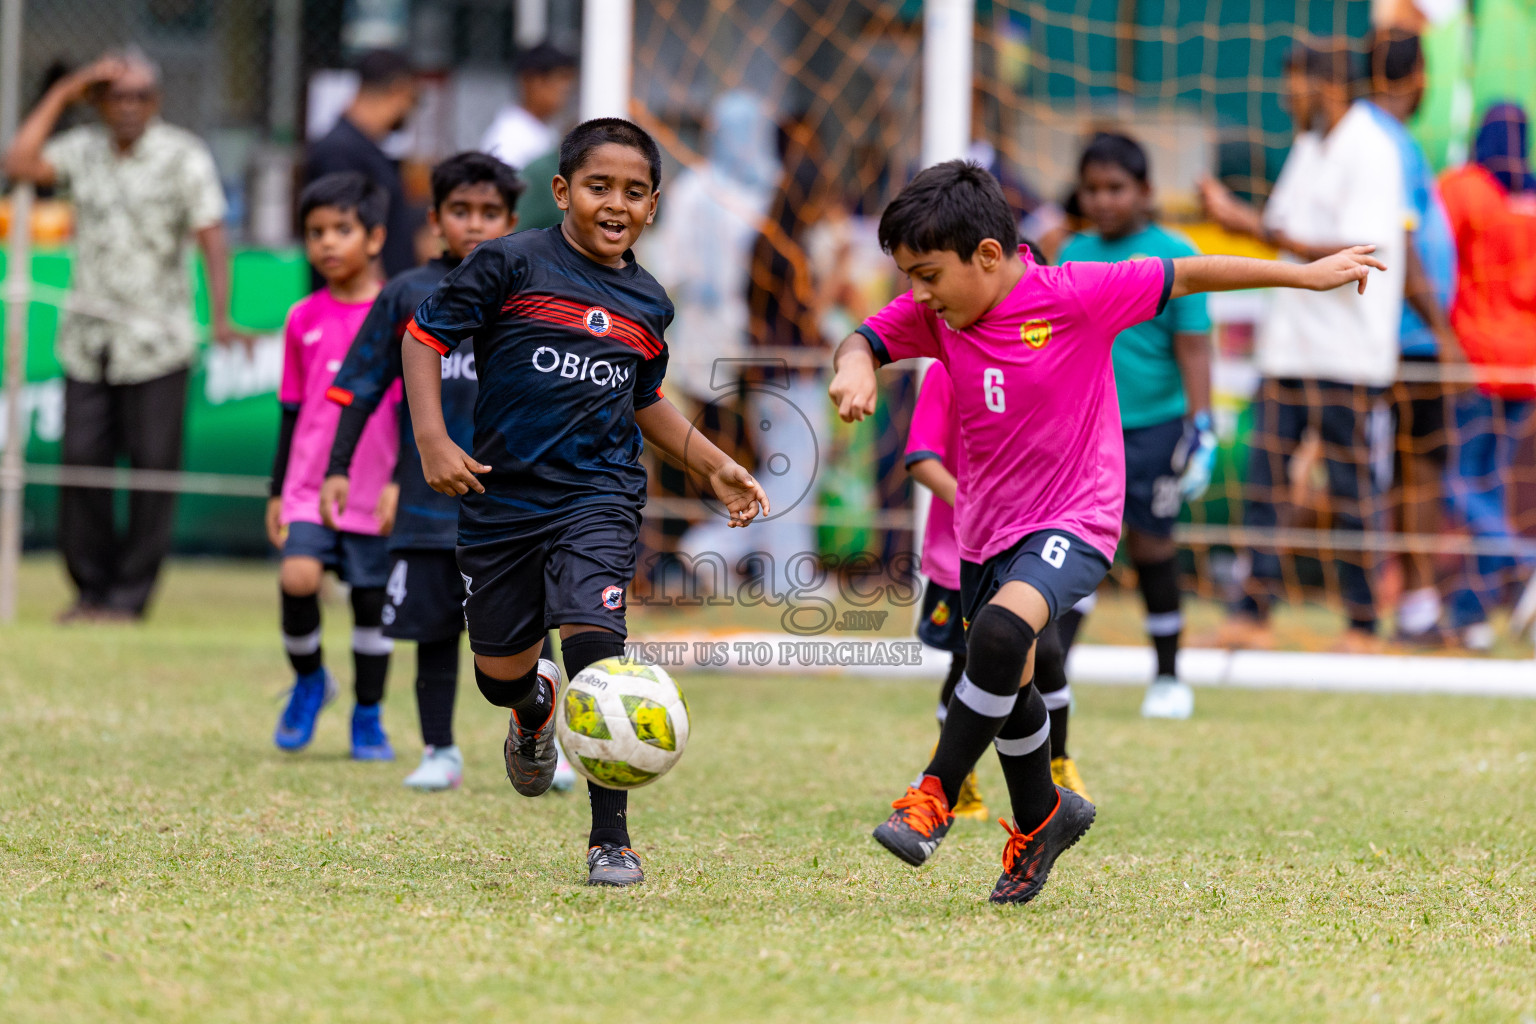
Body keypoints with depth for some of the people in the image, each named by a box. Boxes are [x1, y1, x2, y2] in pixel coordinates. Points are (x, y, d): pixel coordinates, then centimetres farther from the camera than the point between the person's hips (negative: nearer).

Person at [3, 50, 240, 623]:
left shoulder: (184, 157, -3)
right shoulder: (83, 151, 8)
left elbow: (211, 236, -11)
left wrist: (220, 317, -24)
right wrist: (62, 95, -4)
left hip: (156, 344, -3)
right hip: (87, 339, 3)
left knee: (153, 466, -3)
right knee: (82, 463, 1)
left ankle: (130, 594, 4)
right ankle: (90, 589, 12)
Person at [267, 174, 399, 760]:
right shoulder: (304, 320, 7)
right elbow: (291, 412, 14)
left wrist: (401, 483, -8)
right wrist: (276, 492, 13)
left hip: (374, 496, -1)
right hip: (309, 488, 1)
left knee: (372, 602, 5)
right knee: (298, 577, -19)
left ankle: (368, 720, 21)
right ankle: (308, 680, 7)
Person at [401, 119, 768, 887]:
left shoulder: (647, 304, 10)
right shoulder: (510, 264, -4)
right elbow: (425, 336, -2)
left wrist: (714, 465, 19)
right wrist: (432, 441, -13)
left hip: (597, 496, 1)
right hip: (501, 496, -1)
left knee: (594, 638, -20)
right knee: (499, 672, 8)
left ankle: (610, 840, -13)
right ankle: (534, 708, 50)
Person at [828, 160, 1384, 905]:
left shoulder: (1071, 297, -18)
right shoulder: (934, 315, -3)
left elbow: (1188, 276, -11)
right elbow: (865, 340, -3)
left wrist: (1304, 276, -7)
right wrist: (854, 369, -29)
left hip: (1074, 521, -6)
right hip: (986, 529, 7)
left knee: (1000, 632, -32)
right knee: (1008, 688, 19)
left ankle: (936, 795, -22)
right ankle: (1041, 818, 44)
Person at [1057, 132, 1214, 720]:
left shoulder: (1172, 257, -4)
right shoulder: (1072, 257, 9)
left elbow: (1192, 346, -4)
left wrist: (1199, 424, -9)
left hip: (1154, 424, -3)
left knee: (1150, 544, 4)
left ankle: (1168, 677, 18)